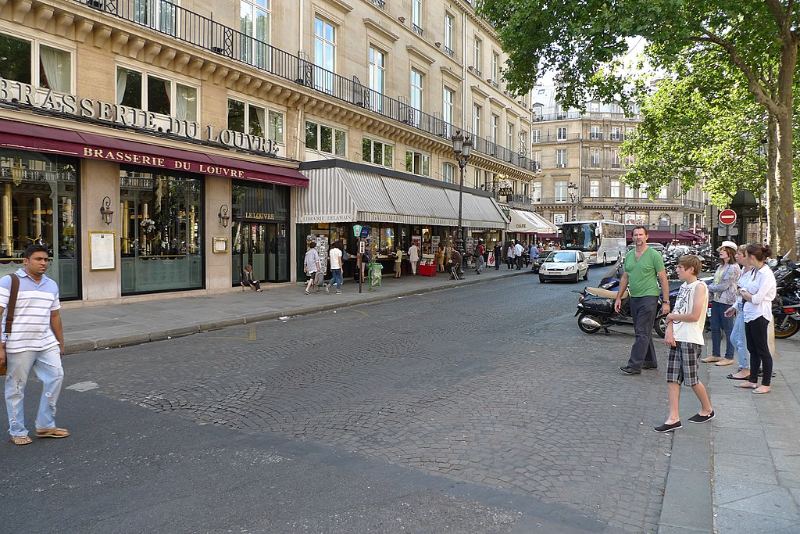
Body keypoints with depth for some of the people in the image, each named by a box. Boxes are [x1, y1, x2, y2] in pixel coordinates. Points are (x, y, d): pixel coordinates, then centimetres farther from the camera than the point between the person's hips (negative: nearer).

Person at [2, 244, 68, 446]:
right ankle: (17, 432, 19)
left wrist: (60, 343, 18)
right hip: (19, 345, -5)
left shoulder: (51, 284, 11)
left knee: (55, 377, 3)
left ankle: (45, 425, 16)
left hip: (47, 344, 6)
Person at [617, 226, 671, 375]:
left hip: (649, 297, -7)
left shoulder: (654, 255, -6)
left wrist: (666, 302, -9)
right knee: (644, 332, 14)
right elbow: (625, 278, 18)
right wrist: (619, 297, 15)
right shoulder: (629, 255, 12)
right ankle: (650, 362, 24)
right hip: (634, 298, 7)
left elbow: (663, 279, -6)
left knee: (642, 333, -8)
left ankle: (635, 365, -10)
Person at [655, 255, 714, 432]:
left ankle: (707, 409, 27)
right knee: (672, 379, 3)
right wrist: (669, 331, -3)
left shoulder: (699, 287, -10)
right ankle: (674, 418, 5)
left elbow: (694, 316, -19)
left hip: (691, 339, -8)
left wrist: (672, 316, -6)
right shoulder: (684, 286, 15)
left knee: (691, 379, 3)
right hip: (676, 338, 8)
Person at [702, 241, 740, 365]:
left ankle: (729, 357, 7)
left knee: (728, 330, 0)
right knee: (715, 328, 12)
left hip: (727, 302, -9)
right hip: (716, 300, 9)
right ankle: (715, 354, 22)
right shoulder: (720, 267, 15)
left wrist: (708, 287, -7)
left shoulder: (733, 268, -12)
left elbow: (724, 286, -17)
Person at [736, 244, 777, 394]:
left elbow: (757, 299, -19)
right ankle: (753, 380, 24)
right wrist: (744, 293, -5)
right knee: (752, 349, 15)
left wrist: (743, 293, -5)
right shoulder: (753, 272, 8)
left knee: (762, 350, 1)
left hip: (760, 316, -9)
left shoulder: (766, 274, -17)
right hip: (749, 314, 9)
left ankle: (766, 384, 12)